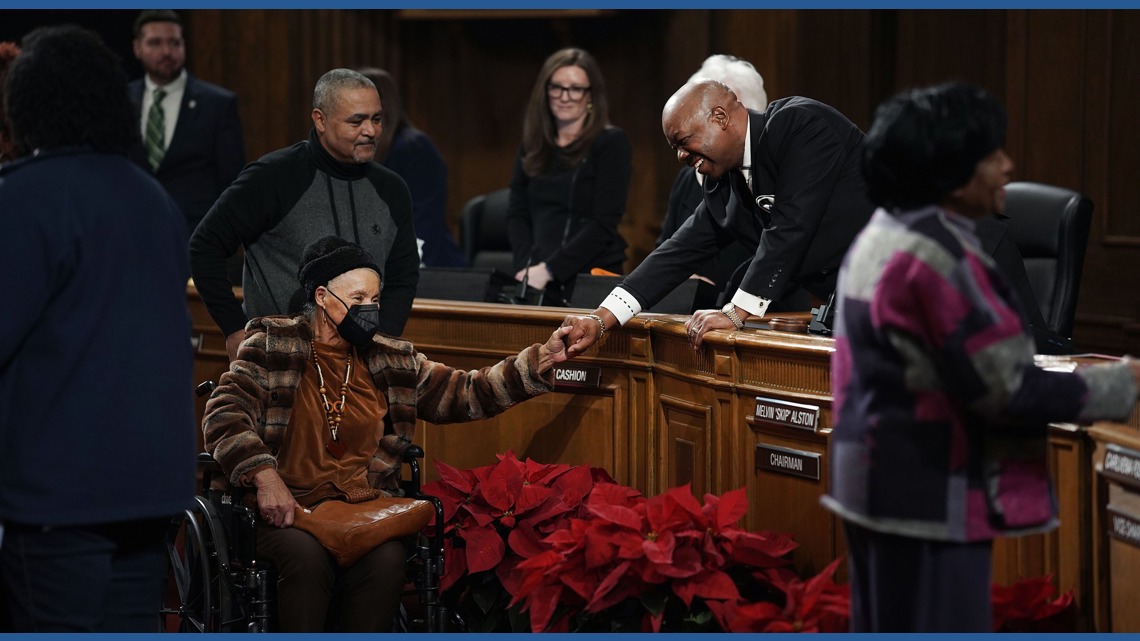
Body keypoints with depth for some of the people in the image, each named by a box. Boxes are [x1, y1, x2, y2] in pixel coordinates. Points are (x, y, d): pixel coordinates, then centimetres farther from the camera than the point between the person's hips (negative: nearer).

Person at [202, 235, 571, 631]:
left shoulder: (392, 361, 16)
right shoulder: (273, 345, 4)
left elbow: (467, 394, 17)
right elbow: (224, 413, -5)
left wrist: (540, 361, 4)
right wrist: (265, 477, -20)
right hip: (287, 509, -3)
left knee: (387, 560, -30)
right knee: (306, 555, -35)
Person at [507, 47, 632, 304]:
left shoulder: (612, 144, -4)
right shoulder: (532, 148, 12)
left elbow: (604, 223, -11)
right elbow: (517, 214, 9)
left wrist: (550, 269, -17)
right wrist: (526, 267, -8)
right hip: (539, 282, 4)